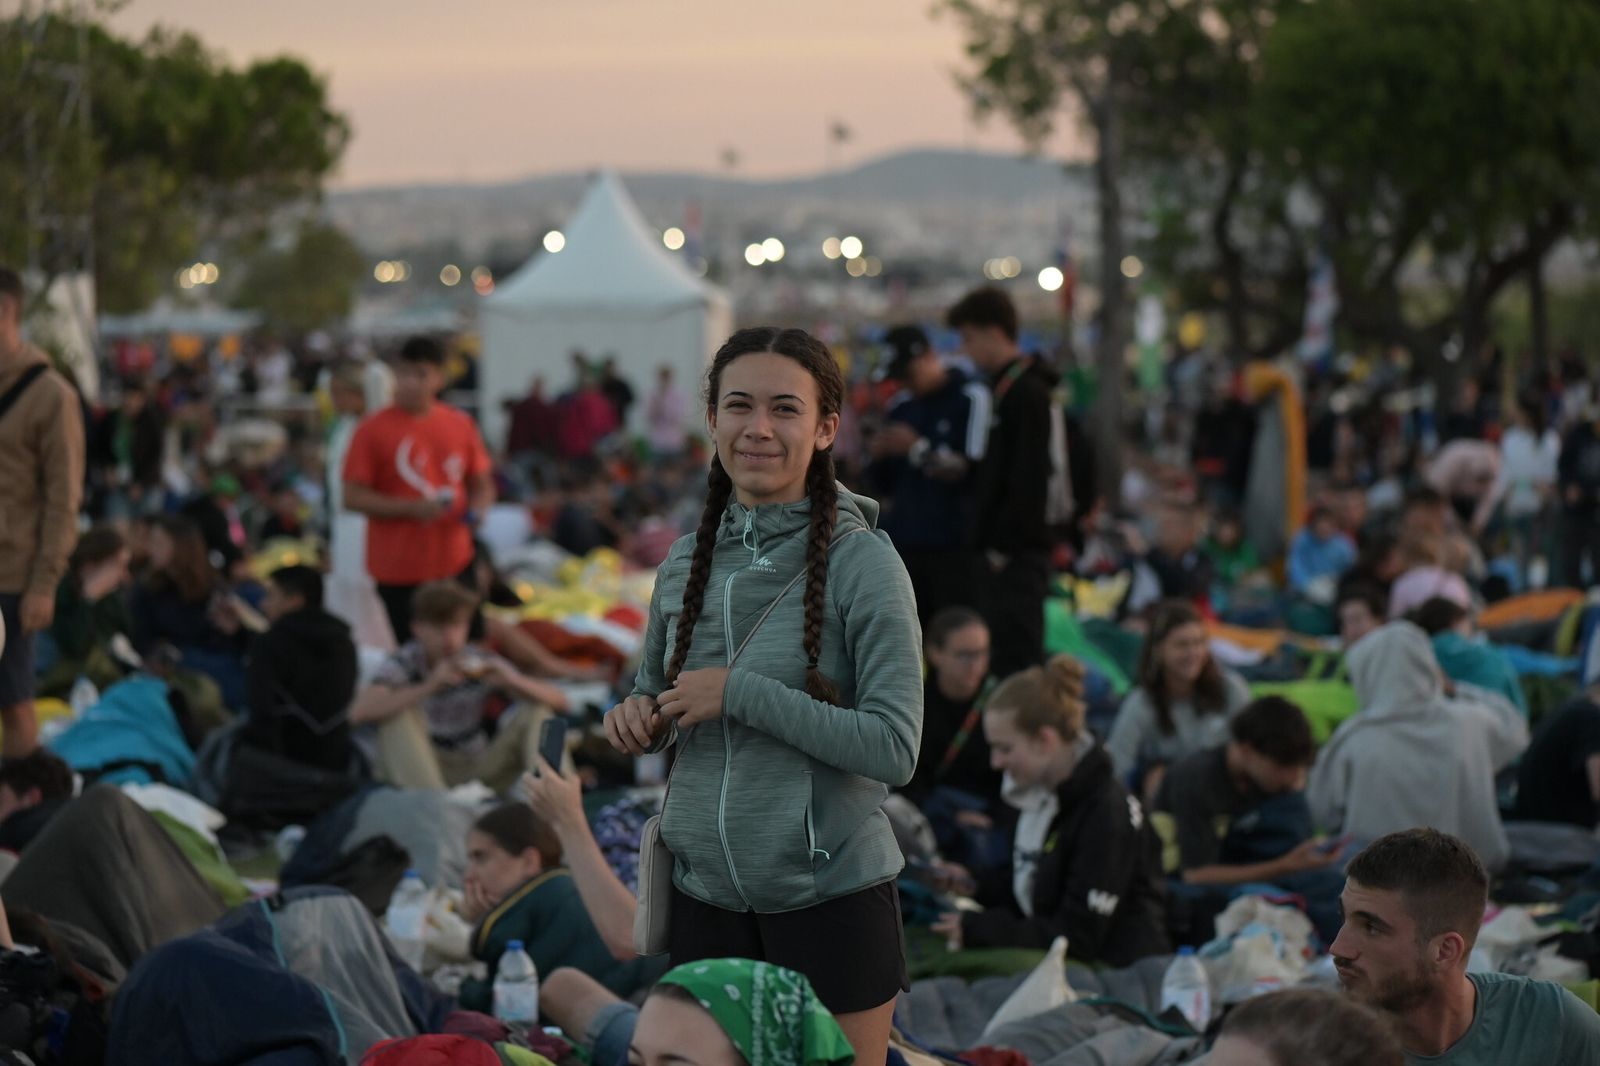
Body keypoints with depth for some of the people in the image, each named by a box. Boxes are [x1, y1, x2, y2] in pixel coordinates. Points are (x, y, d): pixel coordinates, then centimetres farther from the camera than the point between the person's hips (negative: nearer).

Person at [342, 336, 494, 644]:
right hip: (399, 572, -3)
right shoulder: (374, 430, -4)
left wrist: (476, 509, -6)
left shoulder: (461, 425, 7)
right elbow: (353, 497, -8)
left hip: (456, 564, 3)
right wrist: (411, 508, -18)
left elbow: (482, 485, 17)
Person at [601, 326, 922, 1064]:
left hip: (829, 895, -5)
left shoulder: (861, 561, -10)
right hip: (708, 895, 5)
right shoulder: (686, 560, 6)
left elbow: (896, 749, -17)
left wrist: (741, 694, -19)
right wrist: (638, 720, -4)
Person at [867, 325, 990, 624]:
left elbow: (973, 468, -11)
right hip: (905, 544, 6)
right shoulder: (900, 407, 15)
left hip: (955, 546, -6)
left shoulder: (971, 398, -3)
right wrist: (879, 457, -2)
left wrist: (918, 449, -15)